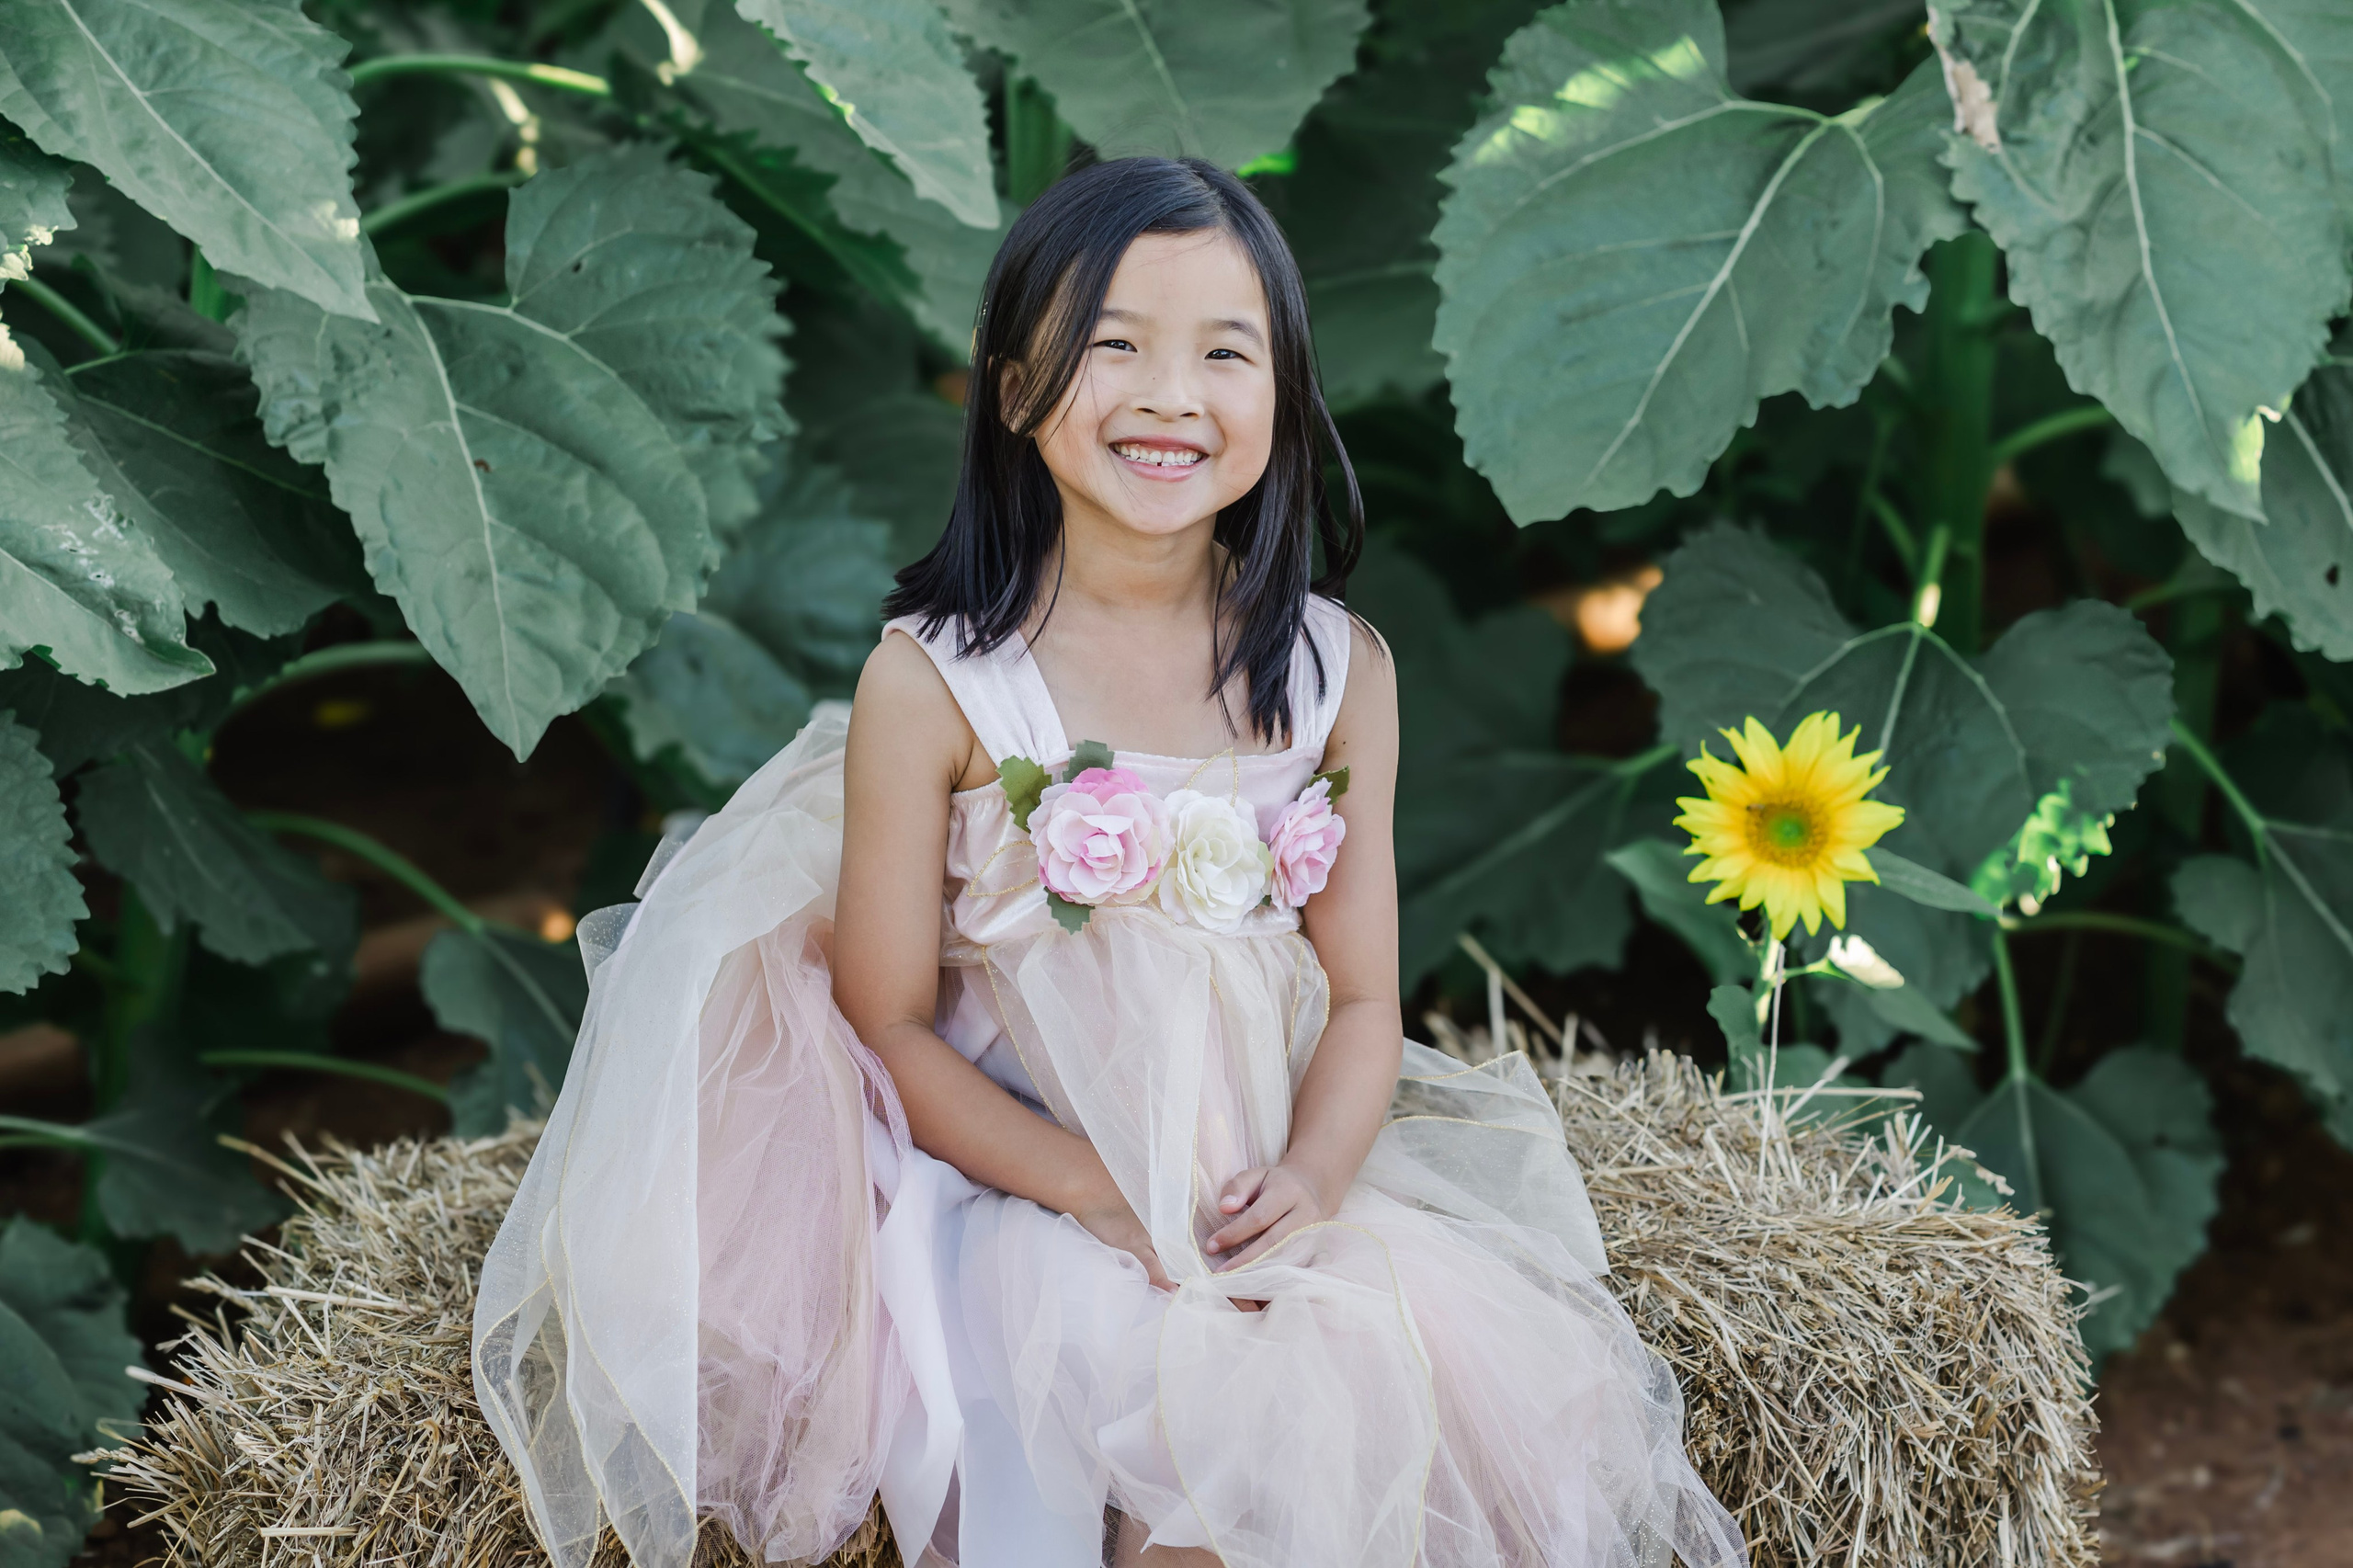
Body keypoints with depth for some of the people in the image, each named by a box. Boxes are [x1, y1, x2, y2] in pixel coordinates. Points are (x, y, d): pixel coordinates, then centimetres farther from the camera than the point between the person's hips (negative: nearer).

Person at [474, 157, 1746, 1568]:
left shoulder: (1340, 671, 1)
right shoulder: (933, 683, -10)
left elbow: (1362, 993, 4)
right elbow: (890, 1025, -7)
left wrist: (1311, 1175, -16)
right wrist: (1096, 1190, -18)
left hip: (1272, 1179, 4)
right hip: (1012, 1178, -4)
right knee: (1231, 1415, -29)